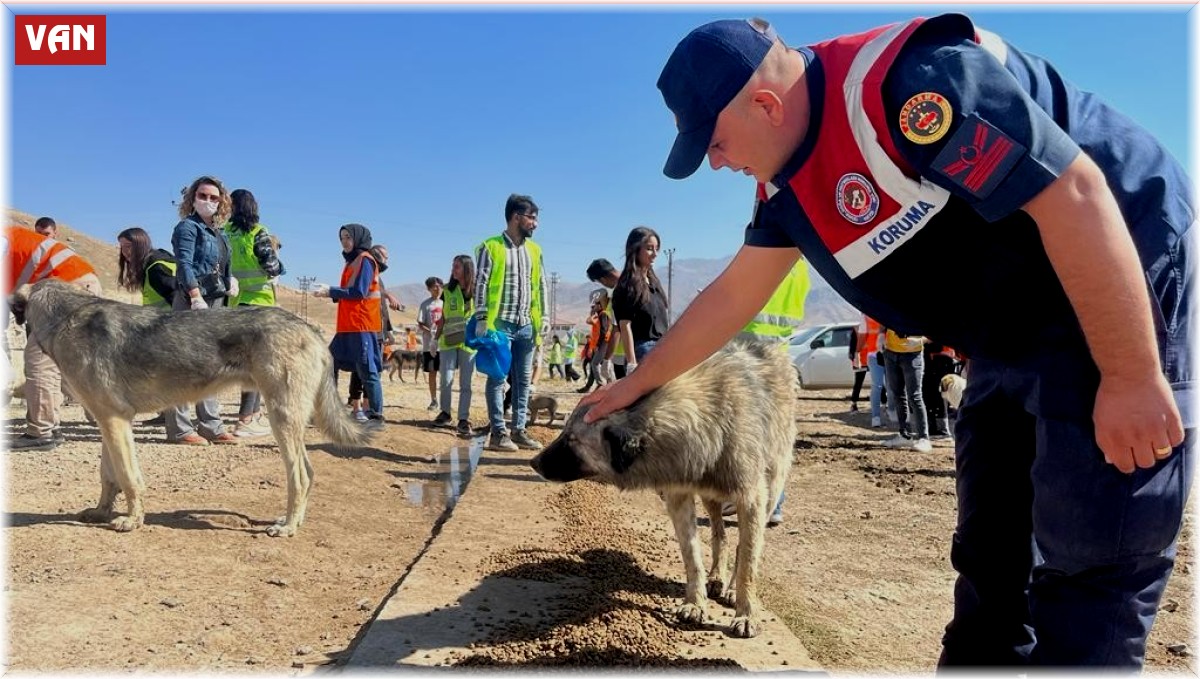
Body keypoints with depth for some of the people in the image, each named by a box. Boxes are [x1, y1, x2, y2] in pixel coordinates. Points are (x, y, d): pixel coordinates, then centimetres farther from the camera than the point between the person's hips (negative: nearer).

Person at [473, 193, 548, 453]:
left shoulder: (534, 250, 13)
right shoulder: (490, 247, -4)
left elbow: (540, 285, 15)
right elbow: (480, 284, -7)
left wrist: (543, 317, 7)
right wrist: (481, 319, -14)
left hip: (526, 325, 6)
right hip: (500, 323, -6)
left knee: (523, 380, 8)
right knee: (497, 378, -1)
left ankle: (518, 430, 15)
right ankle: (498, 433, 2)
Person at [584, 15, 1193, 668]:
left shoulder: (906, 81, -27)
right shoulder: (786, 183, 2)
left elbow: (1075, 191, -28)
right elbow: (732, 295, 10)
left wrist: (1132, 377, -23)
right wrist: (637, 383, 16)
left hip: (1119, 304, -8)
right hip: (1010, 343, 9)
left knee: (1089, 563, -4)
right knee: (988, 552, 14)